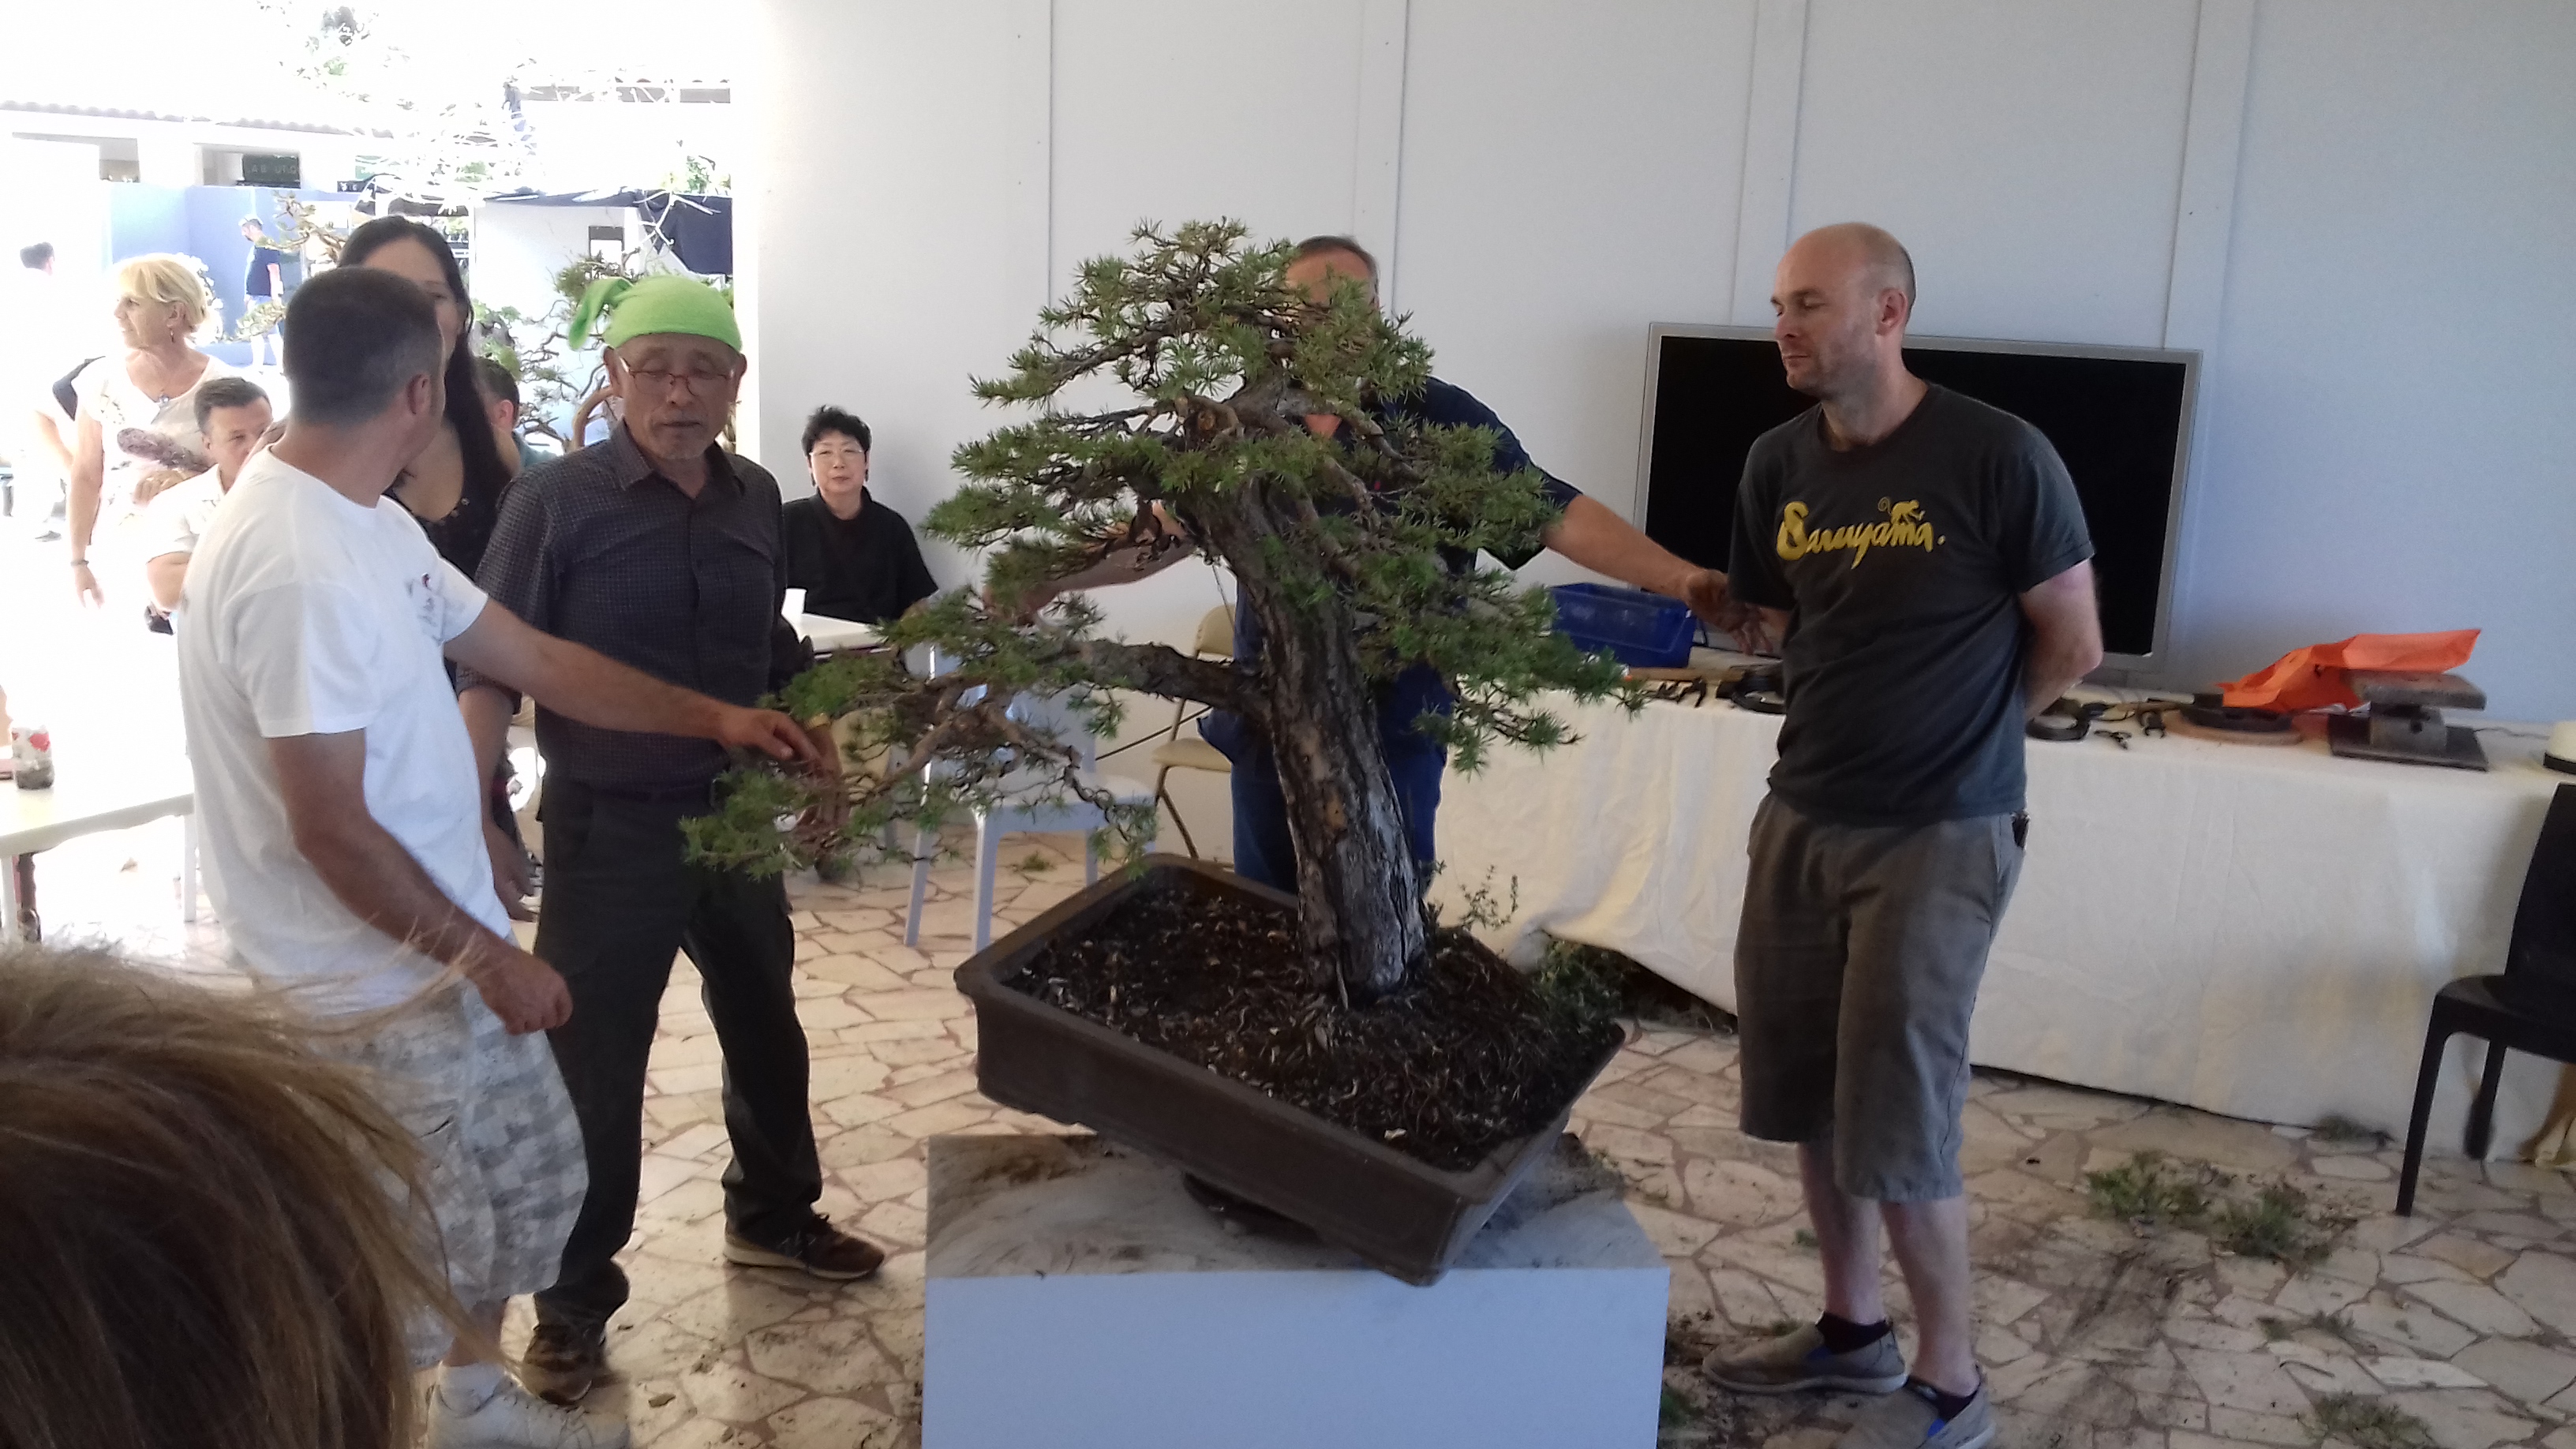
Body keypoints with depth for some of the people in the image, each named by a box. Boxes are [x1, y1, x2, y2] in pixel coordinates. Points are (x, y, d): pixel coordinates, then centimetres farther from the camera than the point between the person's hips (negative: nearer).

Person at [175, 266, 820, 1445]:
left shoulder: (369, 525, 5)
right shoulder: (297, 565, -27)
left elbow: (530, 656, 12)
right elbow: (330, 827, -26)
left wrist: (713, 718, 13)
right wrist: (490, 958, -17)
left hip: (448, 949, 10)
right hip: (375, 987, -10)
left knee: (535, 1174, 22)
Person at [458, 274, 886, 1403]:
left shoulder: (757, 499, 2)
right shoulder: (558, 498, -13)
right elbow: (491, 670, -12)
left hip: (735, 819, 5)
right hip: (607, 830, -5)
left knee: (766, 1032, 20)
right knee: (592, 1068, 5)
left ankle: (771, 1216, 43)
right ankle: (575, 1299, 22)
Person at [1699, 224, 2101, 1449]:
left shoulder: (1996, 457, -13)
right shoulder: (1778, 464, 3)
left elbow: (2071, 646, -5)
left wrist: (1954, 740, 6)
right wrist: (1867, 724, 9)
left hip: (1938, 838, -6)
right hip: (1801, 820, 6)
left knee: (1898, 1126, -2)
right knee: (1807, 1101, 13)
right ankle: (1852, 1331, 33)